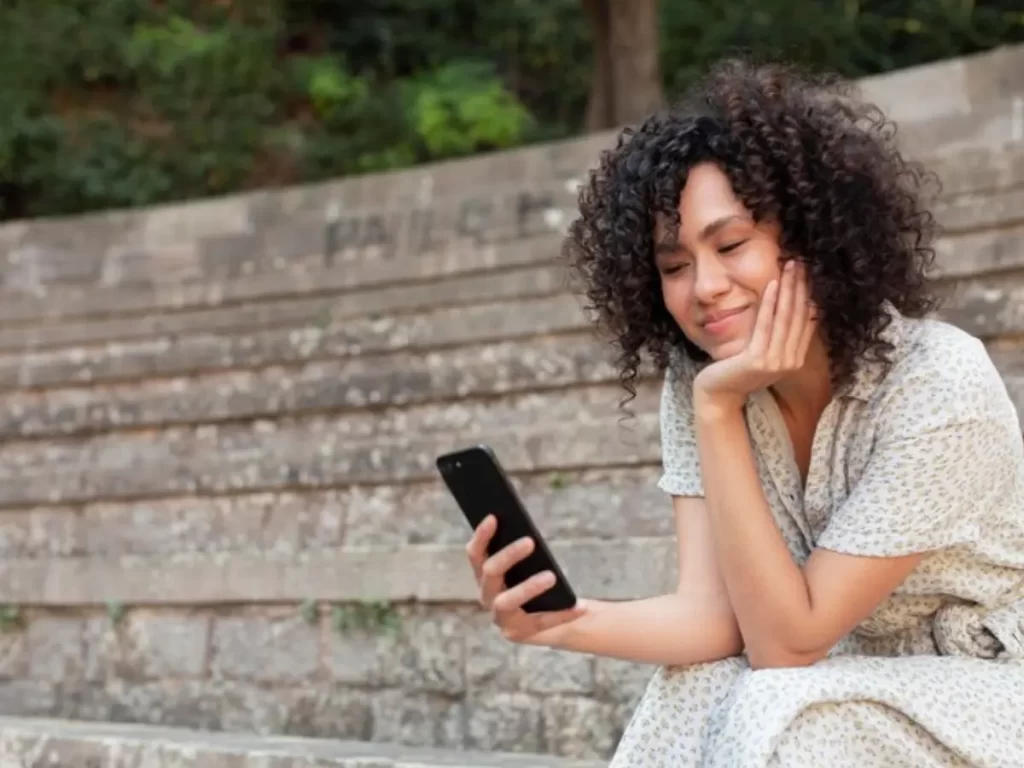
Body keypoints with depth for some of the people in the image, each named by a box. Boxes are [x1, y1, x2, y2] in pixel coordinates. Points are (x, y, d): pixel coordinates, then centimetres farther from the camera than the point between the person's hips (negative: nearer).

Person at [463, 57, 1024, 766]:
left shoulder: (938, 388, -24)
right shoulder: (696, 380, -7)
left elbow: (788, 641, -23)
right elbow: (714, 617, -14)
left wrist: (719, 410, -28)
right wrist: (561, 622, -32)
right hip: (858, 685, 5)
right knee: (691, 706, -23)